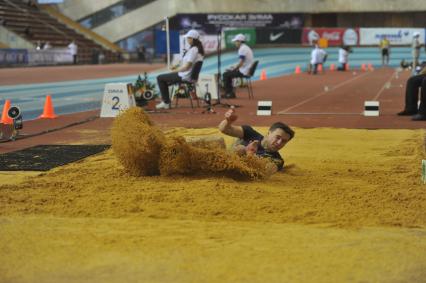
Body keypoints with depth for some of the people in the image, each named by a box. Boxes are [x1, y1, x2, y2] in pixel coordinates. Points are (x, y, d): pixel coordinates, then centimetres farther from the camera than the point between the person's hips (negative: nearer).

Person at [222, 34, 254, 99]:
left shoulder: (242, 49, -17)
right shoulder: (247, 48, 16)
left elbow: (241, 63, -21)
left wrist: (233, 69, -7)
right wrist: (235, 67, 16)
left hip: (243, 71, -10)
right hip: (247, 70, 10)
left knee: (225, 74, -4)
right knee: (228, 73, 21)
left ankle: (228, 93, 3)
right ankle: (230, 93, 20)